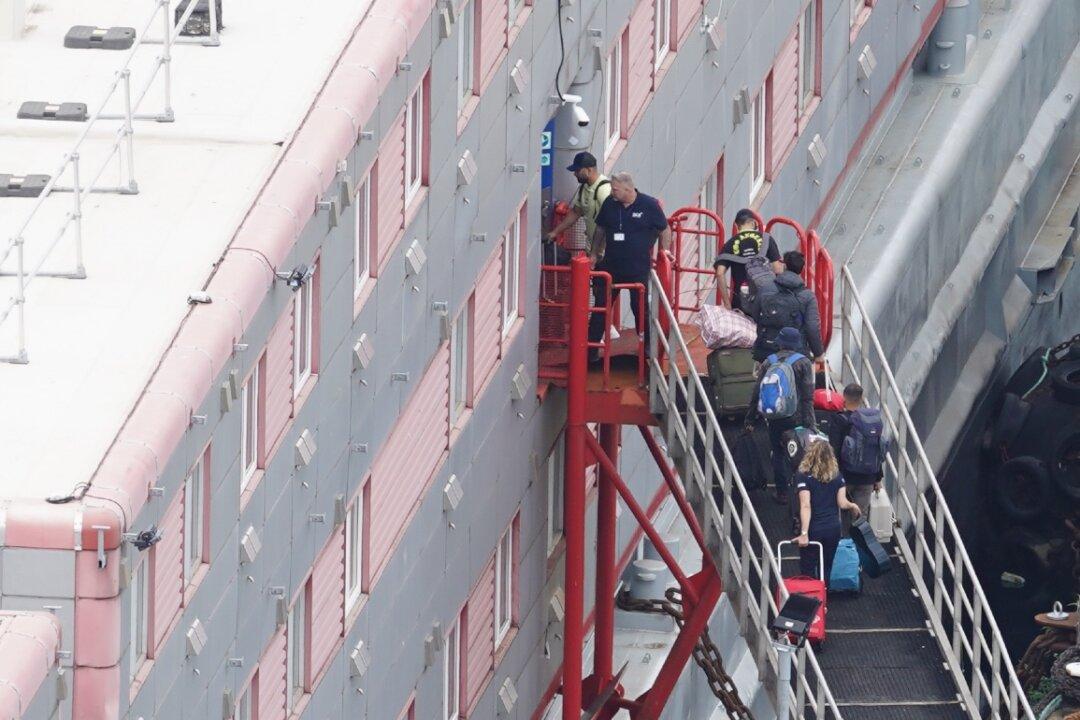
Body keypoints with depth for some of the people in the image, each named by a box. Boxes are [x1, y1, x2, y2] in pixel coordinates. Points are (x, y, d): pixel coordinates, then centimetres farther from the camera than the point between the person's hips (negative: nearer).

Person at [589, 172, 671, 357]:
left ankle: (647, 347, 24)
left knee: (641, 309, 8)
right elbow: (600, 229, 14)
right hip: (611, 266, 3)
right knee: (600, 307, 3)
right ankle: (591, 348, 9)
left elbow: (665, 230, 2)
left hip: (638, 270, -3)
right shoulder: (609, 204, 0)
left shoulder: (649, 205, -9)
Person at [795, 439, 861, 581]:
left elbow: (805, 506, -19)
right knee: (826, 570, 15)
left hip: (813, 530, -4)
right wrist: (852, 506, 19)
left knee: (808, 570, 5)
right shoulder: (837, 476, -1)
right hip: (833, 529, 4)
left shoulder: (803, 477, -12)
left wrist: (804, 533, -23)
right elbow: (842, 503, -4)